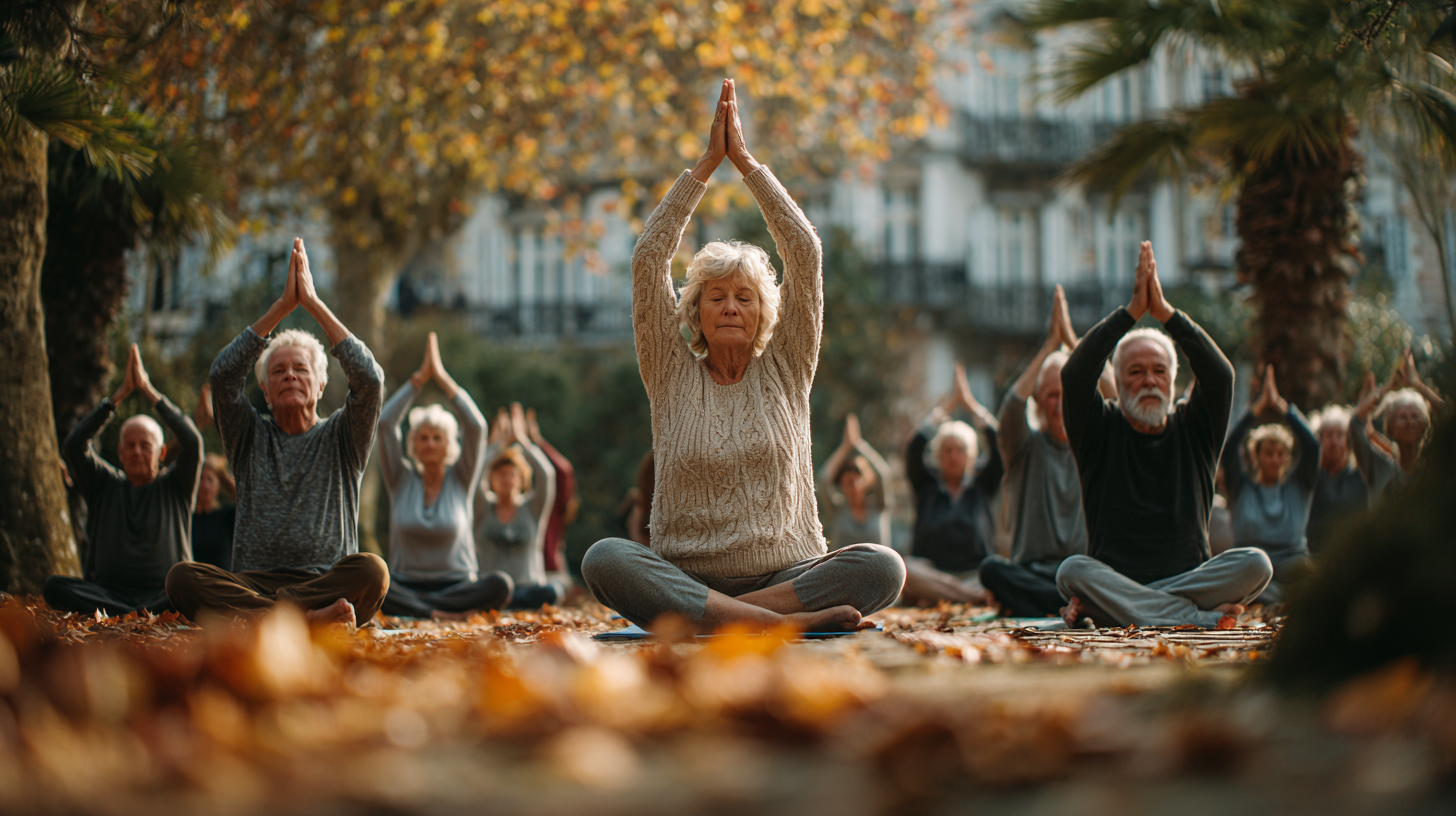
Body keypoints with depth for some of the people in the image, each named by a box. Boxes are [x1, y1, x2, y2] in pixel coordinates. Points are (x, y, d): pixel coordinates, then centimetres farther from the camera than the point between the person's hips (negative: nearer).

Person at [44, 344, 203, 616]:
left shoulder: (174, 485, 12)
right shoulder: (104, 484, 18)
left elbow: (192, 442, -6)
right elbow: (73, 446, 2)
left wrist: (149, 391, 1)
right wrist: (119, 395, 2)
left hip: (164, 594, -2)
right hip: (108, 591, 2)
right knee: (54, 587, -29)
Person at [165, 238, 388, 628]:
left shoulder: (341, 437, 15)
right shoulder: (250, 437, 19)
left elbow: (369, 379, -4)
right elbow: (223, 375, 2)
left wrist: (314, 303, 1)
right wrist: (282, 306, 1)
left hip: (328, 583, -1)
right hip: (254, 581, 1)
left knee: (372, 570, -35)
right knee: (182, 578, -30)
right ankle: (308, 617, -40)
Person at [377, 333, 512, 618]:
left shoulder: (461, 480, 9)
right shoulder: (401, 480, 10)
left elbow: (475, 426, -4)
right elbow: (385, 423, 0)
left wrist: (441, 376, -1)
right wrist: (419, 378, 0)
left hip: (457, 585, 0)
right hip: (406, 584, 0)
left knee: (500, 584, -32)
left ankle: (414, 609, -31)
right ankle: (443, 613, -36)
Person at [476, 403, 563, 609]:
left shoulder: (532, 509, 14)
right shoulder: (484, 509, 12)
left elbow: (546, 475, -3)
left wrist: (522, 440, 3)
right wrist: (499, 444, 2)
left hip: (528, 587, 2)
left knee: (551, 591, -35)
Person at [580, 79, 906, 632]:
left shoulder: (785, 368, 11)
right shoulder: (672, 374, 10)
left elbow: (804, 253, 3)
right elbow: (649, 257, 2)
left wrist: (745, 160, 2)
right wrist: (706, 164, 1)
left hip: (786, 574, 0)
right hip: (685, 576, 0)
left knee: (881, 566, -29)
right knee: (604, 559, -32)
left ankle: (704, 619, -28)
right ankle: (789, 622, -37)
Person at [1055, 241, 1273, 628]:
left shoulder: (1192, 428, 13)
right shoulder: (1101, 429, 9)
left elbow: (1220, 375, -5)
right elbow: (1074, 375, -9)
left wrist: (1165, 311, -9)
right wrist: (1132, 311, -10)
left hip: (1191, 577, 2)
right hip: (1112, 578, -2)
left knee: (1255, 564, -25)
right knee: (1073, 570, -34)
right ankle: (1202, 619, -35)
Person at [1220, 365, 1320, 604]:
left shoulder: (1298, 486, 18)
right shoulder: (1242, 487, 16)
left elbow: (1312, 445, 6)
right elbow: (1229, 447, 1)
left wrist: (1282, 407, 1)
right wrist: (1257, 408, -2)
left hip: (1291, 564, 2)